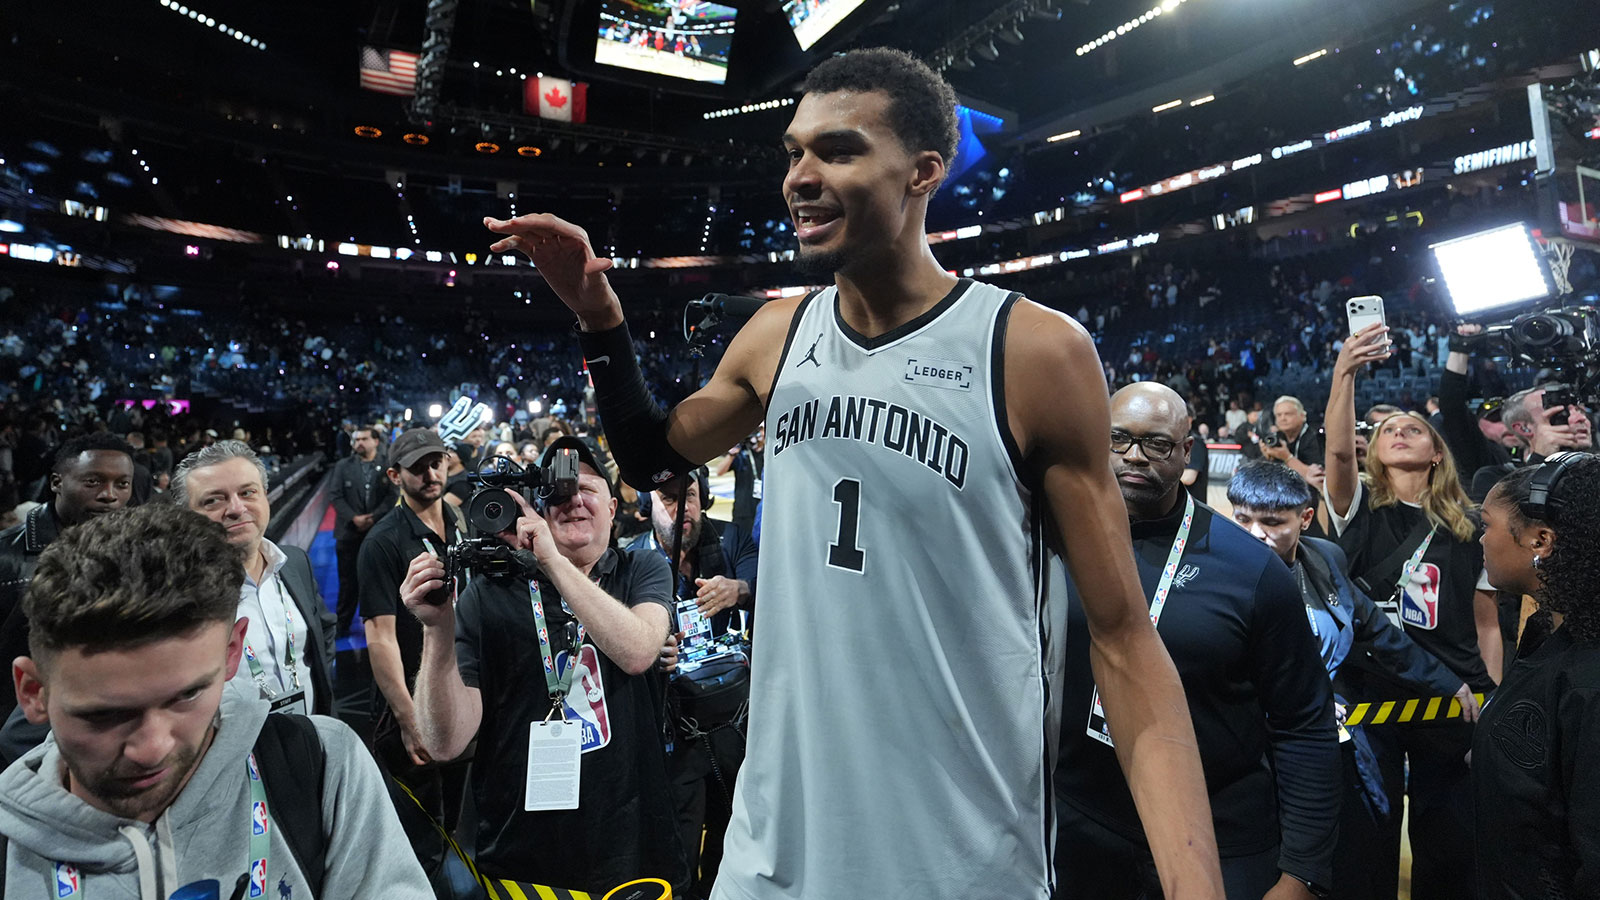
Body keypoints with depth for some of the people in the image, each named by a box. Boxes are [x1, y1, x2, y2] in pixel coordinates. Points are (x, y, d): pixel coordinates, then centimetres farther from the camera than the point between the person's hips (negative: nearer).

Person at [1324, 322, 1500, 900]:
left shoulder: (1469, 527, 6)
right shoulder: (1359, 508, 1)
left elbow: (1487, 624, 8)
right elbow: (1338, 450, -20)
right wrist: (1344, 372, -31)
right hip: (1369, 694, -1)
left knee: (1448, 846, 11)